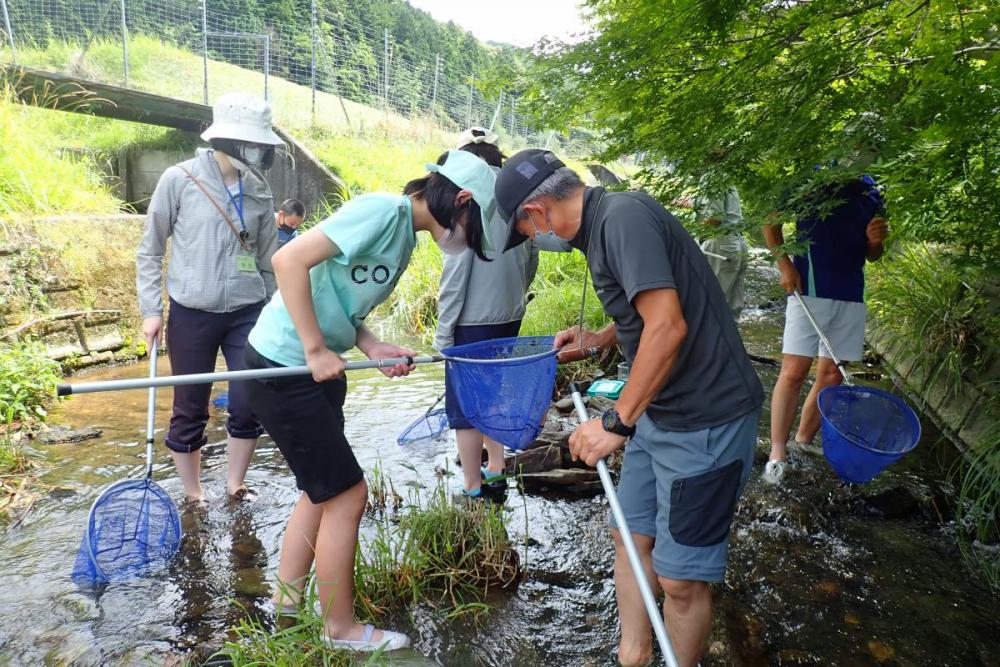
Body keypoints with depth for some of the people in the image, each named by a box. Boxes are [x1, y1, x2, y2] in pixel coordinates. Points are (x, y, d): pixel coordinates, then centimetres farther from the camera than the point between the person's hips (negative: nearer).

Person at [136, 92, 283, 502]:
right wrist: (151, 309, -5)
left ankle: (235, 484, 25)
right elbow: (149, 250, 1)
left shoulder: (260, 192, 4)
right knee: (190, 410, 7)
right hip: (191, 314, -3)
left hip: (247, 313, 3)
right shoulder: (179, 179, -6)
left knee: (251, 404, 1)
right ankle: (193, 498, 25)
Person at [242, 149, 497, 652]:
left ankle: (288, 592, 37)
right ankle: (341, 628, 18)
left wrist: (373, 347, -3)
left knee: (323, 489, 19)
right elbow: (289, 260, -26)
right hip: (282, 369, -9)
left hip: (315, 370, 10)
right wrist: (316, 350, -22)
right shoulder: (382, 211, -19)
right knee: (347, 492, 0)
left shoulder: (405, 234, 10)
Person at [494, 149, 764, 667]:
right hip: (659, 411, 10)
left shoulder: (624, 216, -20)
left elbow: (668, 325, -28)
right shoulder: (603, 225, 10)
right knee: (631, 538, 18)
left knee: (680, 579, 1)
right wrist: (599, 339, 10)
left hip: (705, 420, -10)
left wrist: (617, 422, -22)